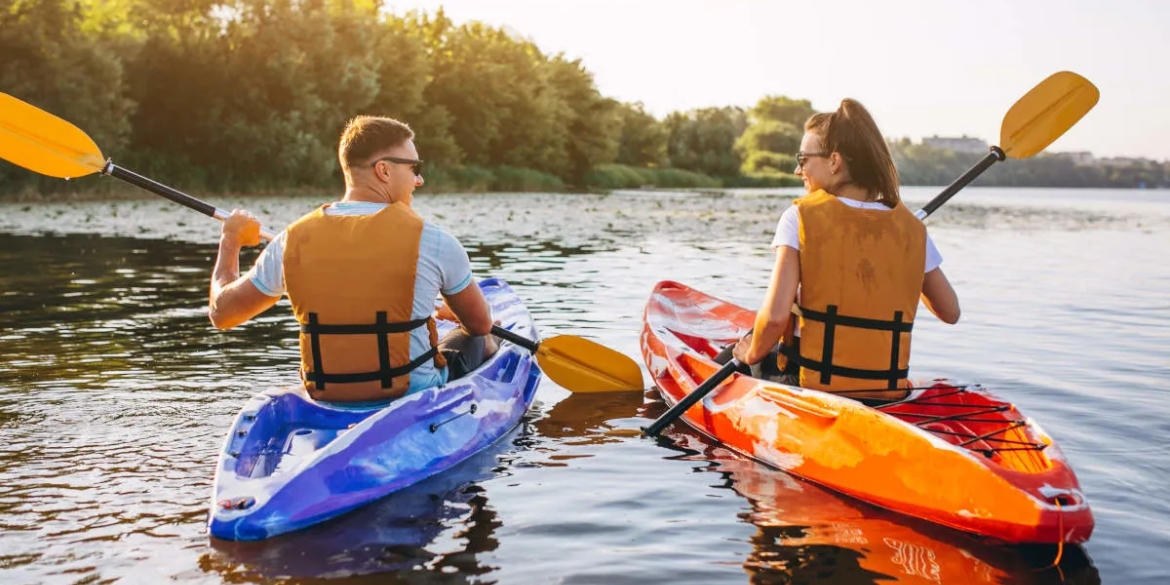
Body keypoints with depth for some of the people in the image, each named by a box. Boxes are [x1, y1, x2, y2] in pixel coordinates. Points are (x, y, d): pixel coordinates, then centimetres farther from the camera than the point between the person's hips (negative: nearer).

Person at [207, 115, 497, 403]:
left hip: (326, 402, 4)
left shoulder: (293, 240, -6)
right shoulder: (430, 239, -14)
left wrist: (230, 241, 24)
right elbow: (481, 324, 0)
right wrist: (450, 313, 25)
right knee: (480, 341, 26)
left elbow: (221, 313, 7)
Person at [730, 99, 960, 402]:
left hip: (812, 386, -4)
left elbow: (775, 315, -19)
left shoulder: (800, 217, -10)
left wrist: (753, 354, 1)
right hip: (889, 393, 5)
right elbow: (951, 312, 10)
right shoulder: (911, 227, 1)